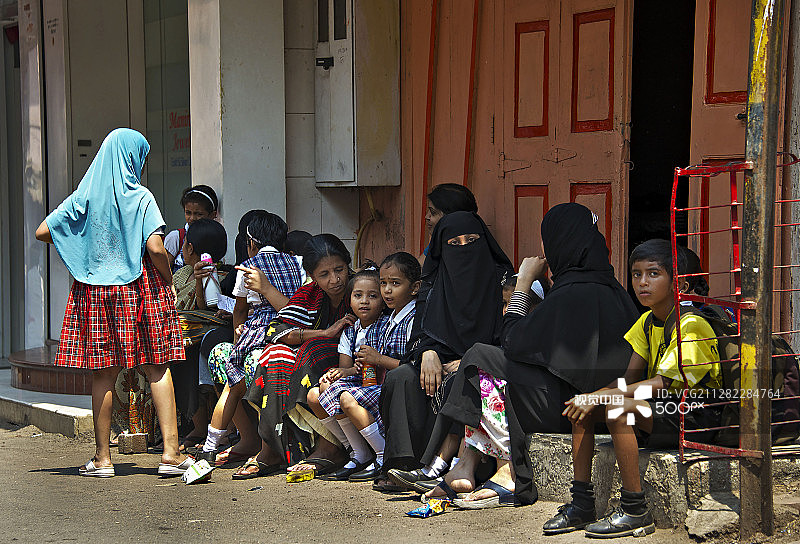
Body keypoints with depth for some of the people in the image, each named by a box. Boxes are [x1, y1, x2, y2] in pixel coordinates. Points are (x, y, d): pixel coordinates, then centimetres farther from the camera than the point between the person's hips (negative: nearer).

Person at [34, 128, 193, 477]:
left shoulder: (83, 197, 5)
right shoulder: (140, 197, -6)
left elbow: (42, 232, 6)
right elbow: (155, 248, -15)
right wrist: (168, 280, 0)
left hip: (93, 290, 3)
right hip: (139, 289, -3)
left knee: (103, 373, 6)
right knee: (157, 369, 1)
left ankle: (102, 458, 9)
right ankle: (170, 453, -5)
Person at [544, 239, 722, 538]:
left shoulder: (690, 326, -18)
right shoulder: (647, 322, 10)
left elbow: (661, 384, -25)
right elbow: (631, 375, 5)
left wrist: (601, 396, -27)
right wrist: (592, 396, -13)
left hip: (696, 419, -9)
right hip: (660, 406, 9)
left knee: (616, 407, -31)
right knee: (582, 406, -2)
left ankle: (635, 510, -24)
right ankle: (582, 504, 0)